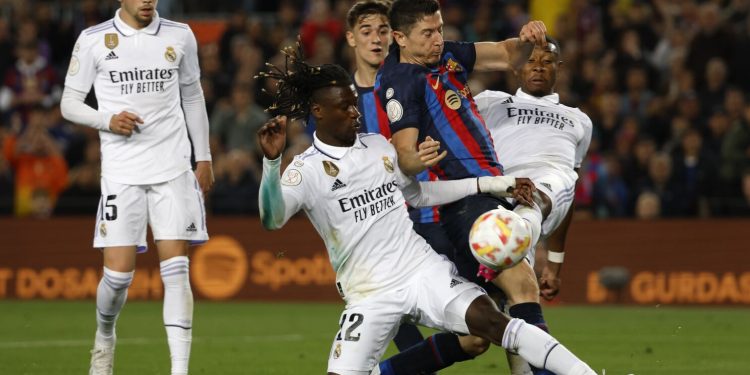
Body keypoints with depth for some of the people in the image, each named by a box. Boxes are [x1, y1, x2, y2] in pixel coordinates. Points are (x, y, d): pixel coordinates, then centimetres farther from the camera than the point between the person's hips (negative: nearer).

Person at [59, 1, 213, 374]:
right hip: (121, 172, -1)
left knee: (176, 270, -8)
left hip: (173, 170, 1)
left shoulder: (180, 36, 6)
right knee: (118, 274, -4)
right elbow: (69, 103, 4)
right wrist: (108, 120, -15)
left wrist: (204, 157, 16)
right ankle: (104, 338, 27)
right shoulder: (93, 40, -1)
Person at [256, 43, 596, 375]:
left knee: (492, 321, -20)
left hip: (425, 270, 2)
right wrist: (271, 161, -40)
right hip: (370, 296, -2)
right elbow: (272, 219, -23)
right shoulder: (307, 169, -6)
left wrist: (493, 184, 17)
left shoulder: (379, 146, 9)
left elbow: (419, 193, 23)